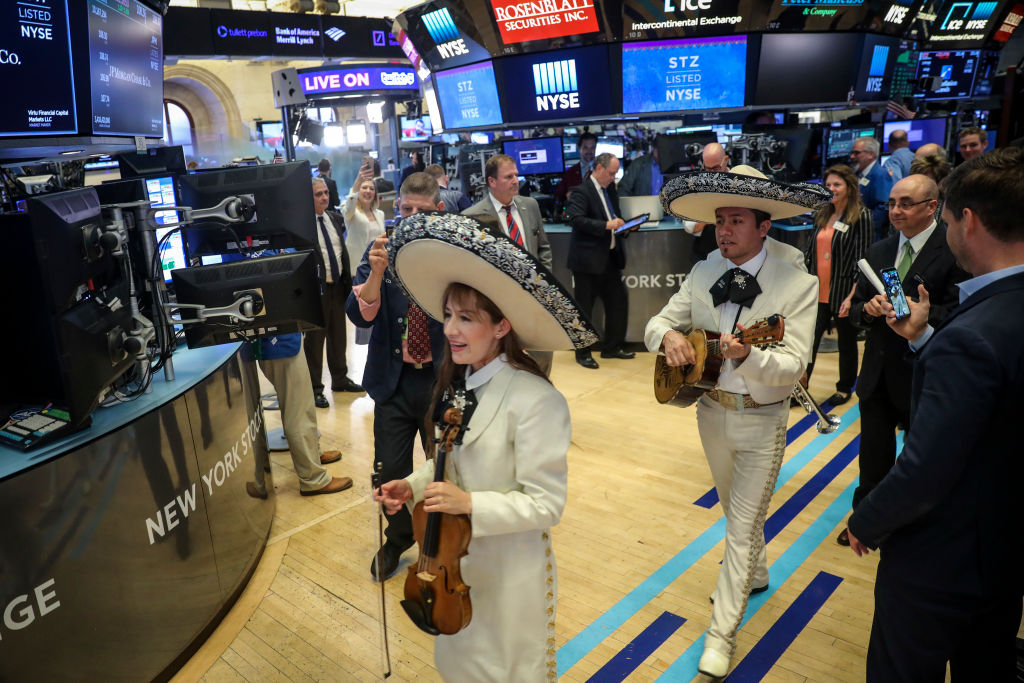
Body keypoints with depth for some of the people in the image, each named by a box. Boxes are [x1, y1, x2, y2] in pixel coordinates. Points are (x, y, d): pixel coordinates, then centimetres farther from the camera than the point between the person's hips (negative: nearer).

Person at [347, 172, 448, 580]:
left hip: (442, 378, -1)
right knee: (391, 470, 7)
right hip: (395, 379, 1)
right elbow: (360, 315, -9)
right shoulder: (381, 252, 0)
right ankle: (397, 539, 35)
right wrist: (376, 272, -25)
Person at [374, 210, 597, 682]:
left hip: (509, 571, -7)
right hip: (453, 560, 7)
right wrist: (413, 486, -7)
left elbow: (545, 504, -23)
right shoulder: (456, 388, -1)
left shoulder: (536, 401, -25)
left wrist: (470, 504, -31)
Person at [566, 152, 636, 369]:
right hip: (588, 259, -8)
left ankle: (612, 347, 26)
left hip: (609, 258, 9)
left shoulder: (610, 189, 14)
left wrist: (624, 227, 4)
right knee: (584, 308, 1)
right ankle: (583, 353, 13)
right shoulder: (582, 191, -12)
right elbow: (575, 219, -24)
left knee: (618, 301, 12)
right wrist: (606, 225, -26)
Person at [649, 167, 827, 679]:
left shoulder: (798, 286, -16)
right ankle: (754, 574, 53)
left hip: (761, 421, -5)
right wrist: (668, 335, -23)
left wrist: (746, 355, -41)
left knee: (743, 527, 2)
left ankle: (722, 634, 17)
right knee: (736, 510, 25)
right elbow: (658, 322, 1)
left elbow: (793, 367, -22)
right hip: (711, 411, 5)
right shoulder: (702, 274, -2)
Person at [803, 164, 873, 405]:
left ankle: (845, 388, 29)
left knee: (846, 342, 12)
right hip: (817, 293, 5)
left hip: (842, 293, -4)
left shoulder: (860, 216, -8)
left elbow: (863, 258, -12)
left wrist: (852, 296, -17)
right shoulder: (821, 215, 9)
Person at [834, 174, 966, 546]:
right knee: (873, 458, 15)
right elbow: (856, 309, 9)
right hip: (878, 372, 5)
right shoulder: (878, 251, 7)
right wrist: (867, 309, -13)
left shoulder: (954, 251, -12)